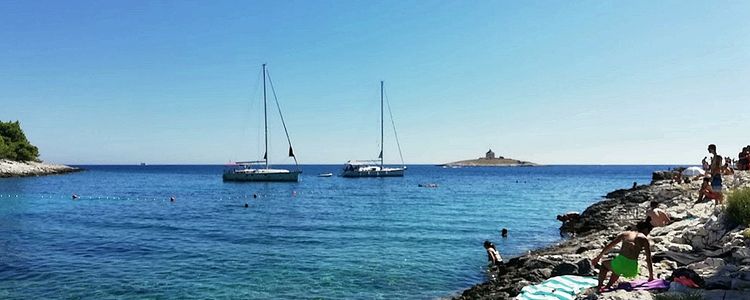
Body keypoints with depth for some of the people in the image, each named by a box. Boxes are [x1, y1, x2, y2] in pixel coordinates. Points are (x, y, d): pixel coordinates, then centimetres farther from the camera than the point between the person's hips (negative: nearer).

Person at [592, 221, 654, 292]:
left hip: (620, 262, 0)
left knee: (604, 264, 33)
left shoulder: (625, 234, 19)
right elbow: (648, 259, 11)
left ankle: (599, 286, 18)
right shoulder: (645, 239, 14)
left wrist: (599, 257, 31)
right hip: (632, 269, 1)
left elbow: (609, 245, 22)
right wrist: (651, 276, 19)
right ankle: (608, 286, 24)